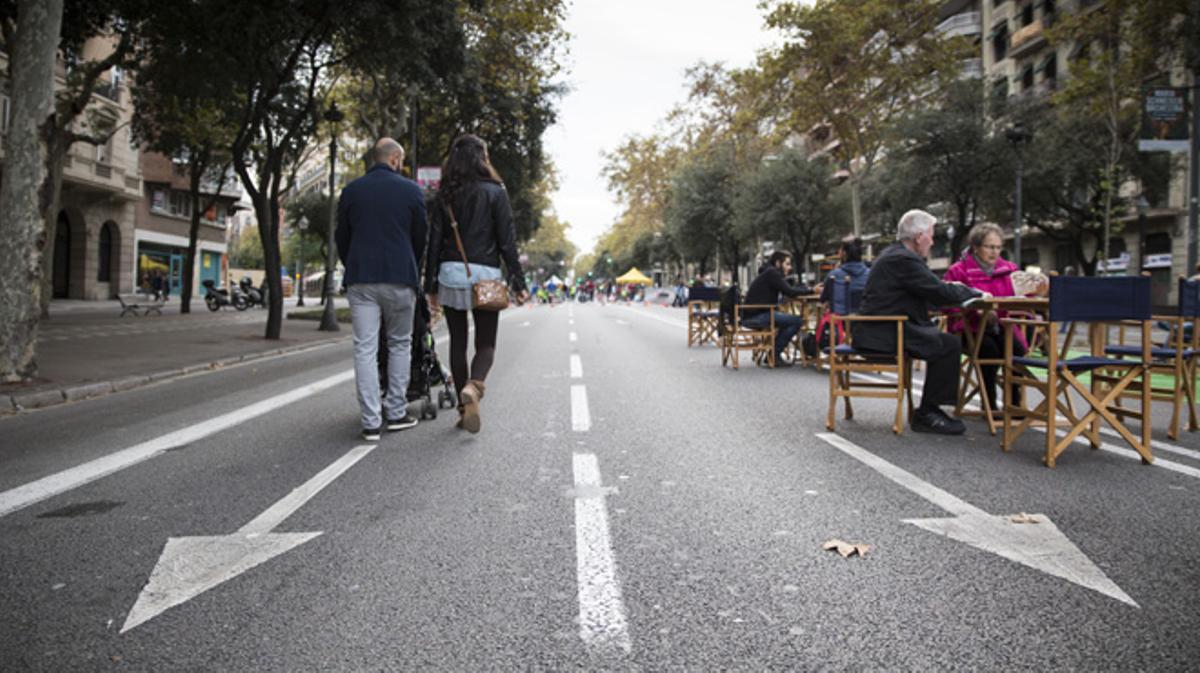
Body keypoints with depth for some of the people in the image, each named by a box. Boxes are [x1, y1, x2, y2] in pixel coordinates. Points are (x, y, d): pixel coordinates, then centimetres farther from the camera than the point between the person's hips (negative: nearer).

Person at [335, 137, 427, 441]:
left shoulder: (351, 191, 9)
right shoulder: (411, 190, 2)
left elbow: (341, 238, 14)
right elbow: (421, 238, 7)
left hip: (360, 279, 2)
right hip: (400, 279, -2)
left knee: (365, 349, 1)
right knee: (400, 344, 12)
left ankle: (371, 422, 0)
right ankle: (397, 412, 13)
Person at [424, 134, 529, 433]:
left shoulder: (445, 195, 7)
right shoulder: (494, 192, -1)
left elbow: (434, 240, 5)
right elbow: (507, 240, -5)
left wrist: (431, 285, 8)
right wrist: (518, 282, -3)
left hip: (450, 273, 3)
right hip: (484, 274, -3)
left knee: (458, 342, 11)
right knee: (486, 343, 5)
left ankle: (464, 408, 13)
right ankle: (473, 387, -24)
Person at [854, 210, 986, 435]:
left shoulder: (893, 254, 18)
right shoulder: (904, 259, -16)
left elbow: (926, 288, 25)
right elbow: (941, 294, -16)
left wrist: (953, 288, 11)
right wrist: (976, 293, -1)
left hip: (877, 329, 11)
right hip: (883, 334, -11)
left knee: (943, 339, 14)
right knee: (950, 344, -14)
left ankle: (929, 408, 16)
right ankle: (927, 414, -5)